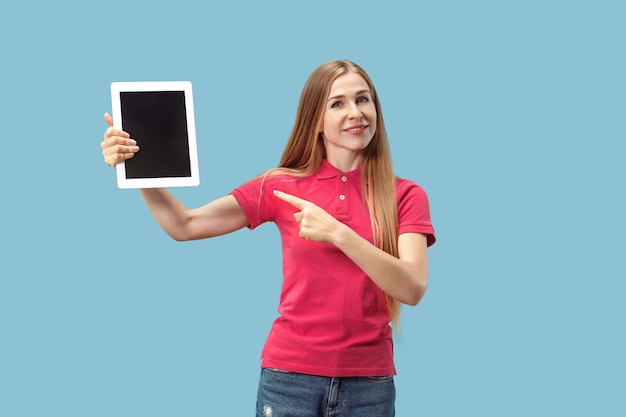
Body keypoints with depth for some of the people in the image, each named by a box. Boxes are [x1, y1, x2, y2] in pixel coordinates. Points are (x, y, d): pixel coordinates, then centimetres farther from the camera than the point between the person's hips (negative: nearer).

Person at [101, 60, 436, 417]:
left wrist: (338, 233, -23)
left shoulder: (406, 196, -1)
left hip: (368, 382, 0)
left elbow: (413, 289, -14)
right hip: (290, 375, 0)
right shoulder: (281, 186, 2)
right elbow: (185, 226, 1)